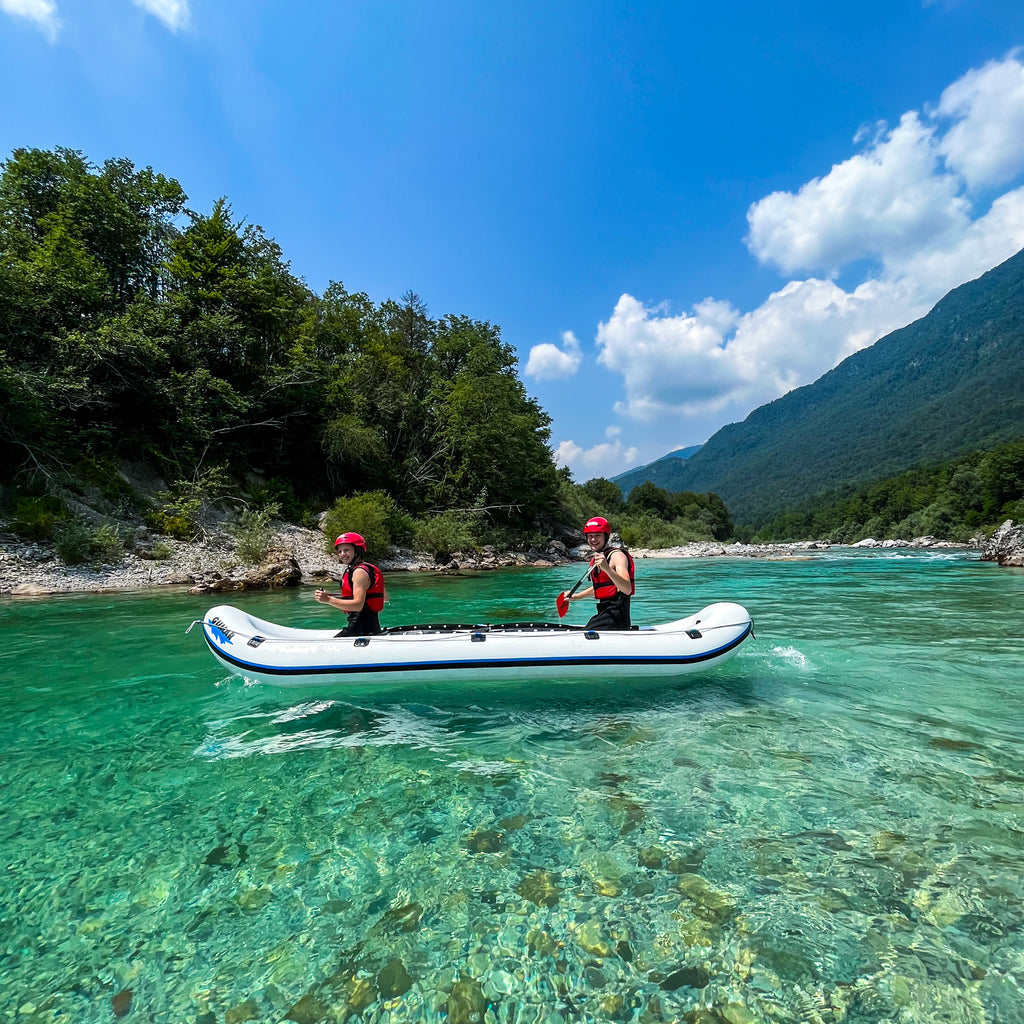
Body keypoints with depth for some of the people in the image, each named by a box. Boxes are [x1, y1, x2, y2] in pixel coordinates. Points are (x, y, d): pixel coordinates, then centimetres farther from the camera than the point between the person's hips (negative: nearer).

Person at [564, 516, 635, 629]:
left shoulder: (617, 555, -13)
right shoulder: (595, 559, 13)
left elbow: (627, 589, -28)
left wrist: (607, 568, -40)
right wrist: (575, 597, 28)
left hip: (615, 618, -9)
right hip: (603, 614, 9)